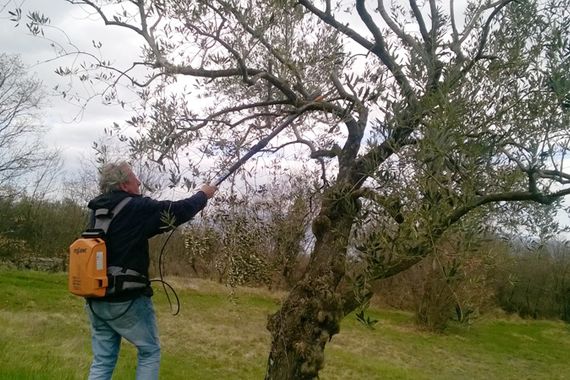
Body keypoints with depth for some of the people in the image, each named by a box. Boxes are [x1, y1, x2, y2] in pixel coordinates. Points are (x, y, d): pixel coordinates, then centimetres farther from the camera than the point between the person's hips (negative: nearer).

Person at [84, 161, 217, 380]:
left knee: (103, 359, 14)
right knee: (149, 352, 10)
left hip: (96, 300, 7)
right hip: (127, 299, -7)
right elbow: (179, 211, -7)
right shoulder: (136, 208, -13)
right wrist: (203, 195, 11)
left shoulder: (98, 211, 9)